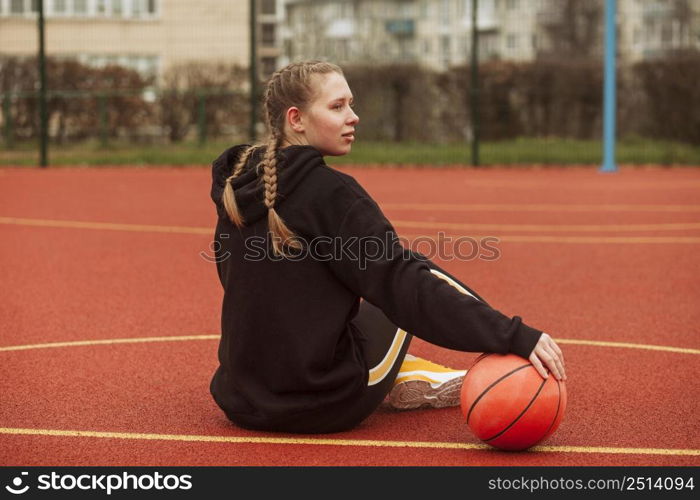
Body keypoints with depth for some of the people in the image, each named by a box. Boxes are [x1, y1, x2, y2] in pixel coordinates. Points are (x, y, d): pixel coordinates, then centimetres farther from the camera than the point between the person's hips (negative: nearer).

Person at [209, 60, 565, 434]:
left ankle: (412, 382, 27)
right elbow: (405, 284, -21)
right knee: (424, 278, 12)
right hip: (326, 407, -6)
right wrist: (515, 336, -23)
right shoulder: (329, 191, -16)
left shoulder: (234, 187, 5)